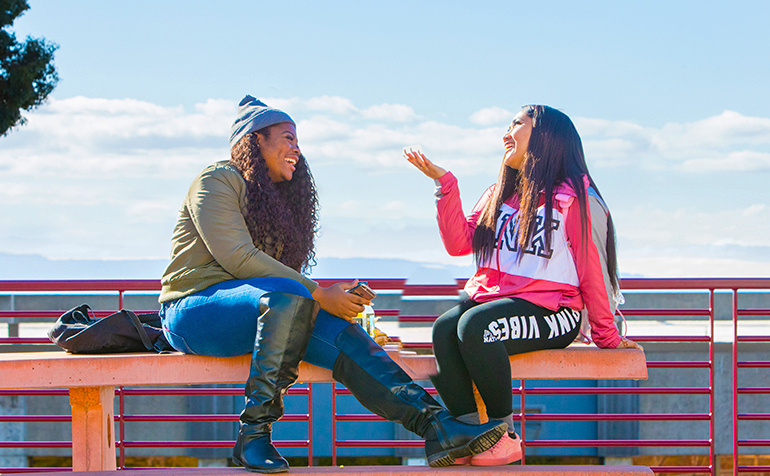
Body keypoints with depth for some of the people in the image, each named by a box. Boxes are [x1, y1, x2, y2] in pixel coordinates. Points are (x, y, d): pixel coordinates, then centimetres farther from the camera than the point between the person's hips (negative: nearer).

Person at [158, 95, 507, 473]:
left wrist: (334, 298, -7)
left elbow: (284, 271, 14)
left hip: (260, 308, 7)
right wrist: (317, 294, -18)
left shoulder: (278, 197, 23)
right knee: (288, 296, -35)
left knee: (339, 333, -19)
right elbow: (237, 257, -16)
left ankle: (437, 425, -31)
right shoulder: (218, 180, -3)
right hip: (195, 308, -7)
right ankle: (253, 435, -34)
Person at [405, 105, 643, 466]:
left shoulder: (574, 198, 1)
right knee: (443, 329, -26)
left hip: (550, 309, -6)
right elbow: (459, 244, 10)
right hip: (492, 297, 6)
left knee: (474, 325, -33)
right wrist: (444, 183, 5)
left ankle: (506, 435, -22)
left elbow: (592, 267, 1)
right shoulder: (499, 195, 22)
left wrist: (607, 336, 3)